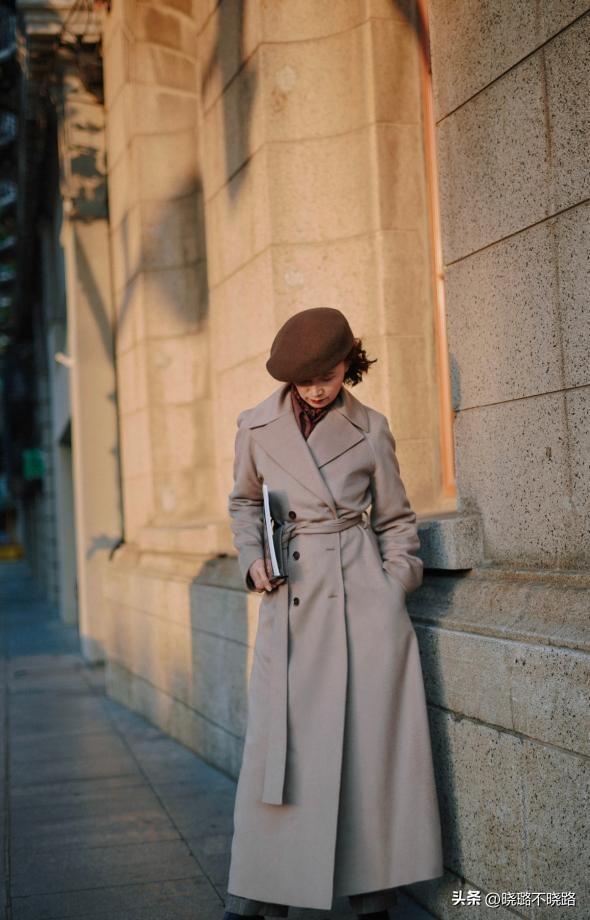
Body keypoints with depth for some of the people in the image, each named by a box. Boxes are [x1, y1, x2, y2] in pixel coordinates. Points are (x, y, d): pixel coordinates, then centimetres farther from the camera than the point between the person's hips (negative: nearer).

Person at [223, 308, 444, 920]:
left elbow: (395, 519, 11)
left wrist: (395, 588, 1)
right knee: (278, 746, 1)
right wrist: (252, 558, 3)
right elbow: (243, 502, 19)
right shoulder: (257, 427, 4)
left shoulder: (370, 429, 2)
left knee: (372, 742, 1)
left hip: (365, 595, -1)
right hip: (292, 601, 1)